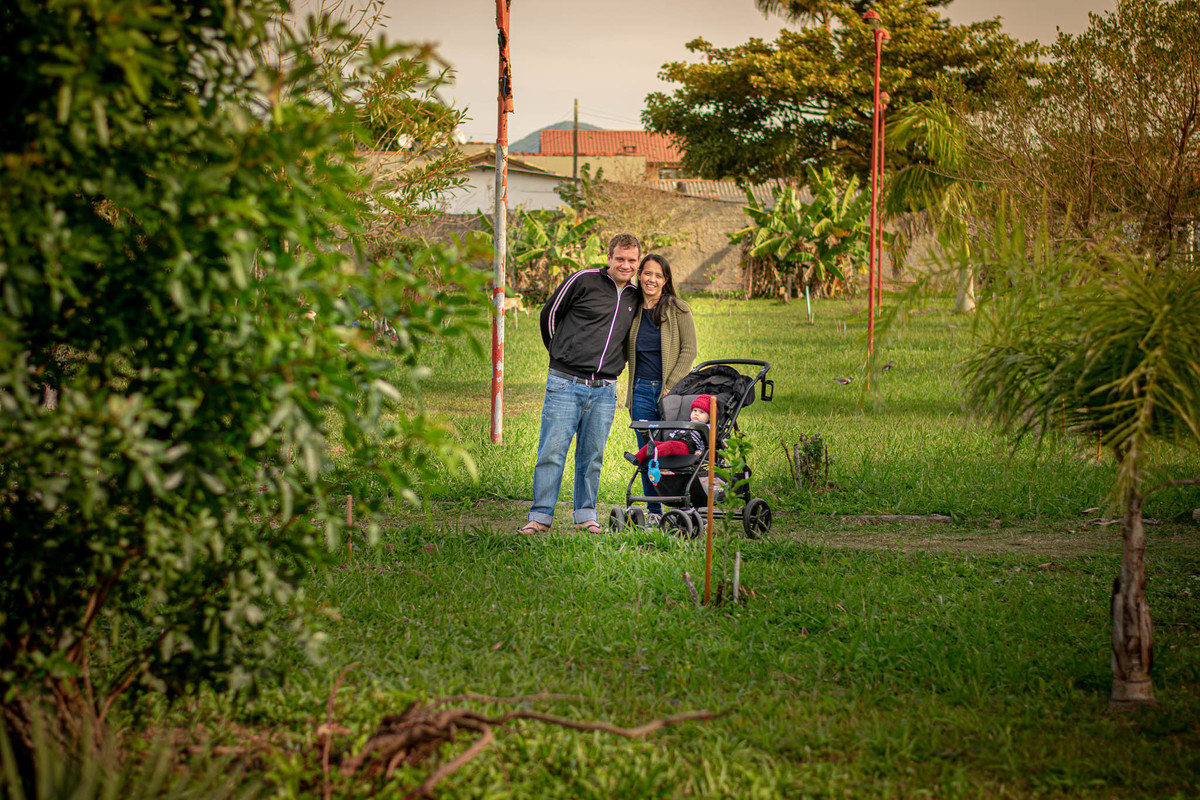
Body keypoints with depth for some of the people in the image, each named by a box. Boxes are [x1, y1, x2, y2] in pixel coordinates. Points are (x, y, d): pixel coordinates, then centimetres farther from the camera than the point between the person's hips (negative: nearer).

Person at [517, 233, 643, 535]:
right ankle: (540, 516, -1)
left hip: (604, 390, 4)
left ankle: (586, 515, 15)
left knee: (592, 456, 6)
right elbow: (549, 315, 7)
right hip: (565, 383, -4)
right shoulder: (584, 281, -2)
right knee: (552, 451, -5)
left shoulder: (635, 298, 13)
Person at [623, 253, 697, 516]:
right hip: (642, 390, 4)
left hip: (672, 389, -4)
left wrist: (671, 385, -11)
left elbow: (689, 350, -5)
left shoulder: (678, 309, -2)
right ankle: (653, 512, 12)